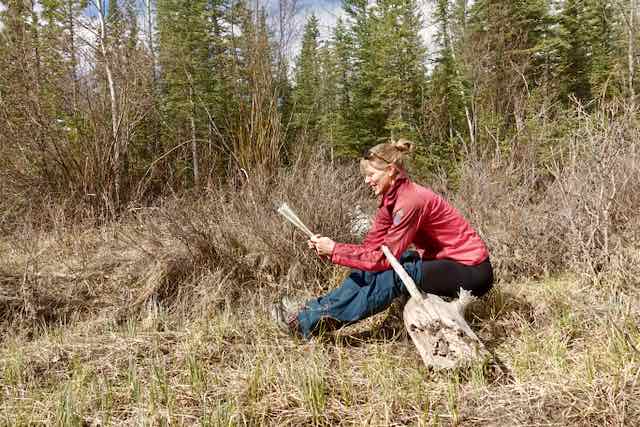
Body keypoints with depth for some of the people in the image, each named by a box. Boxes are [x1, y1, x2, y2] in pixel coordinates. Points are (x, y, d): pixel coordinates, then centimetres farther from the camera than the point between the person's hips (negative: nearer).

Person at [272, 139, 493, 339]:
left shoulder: (411, 201, -25)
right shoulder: (390, 201, 3)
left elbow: (384, 258, -24)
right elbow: (370, 247, 0)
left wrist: (334, 250, -20)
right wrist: (327, 247, -13)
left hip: (473, 271, -9)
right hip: (446, 261, 9)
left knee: (394, 276, -24)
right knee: (370, 267, -3)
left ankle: (309, 321, -18)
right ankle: (314, 309, -4)